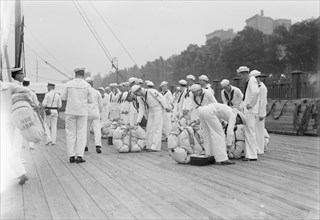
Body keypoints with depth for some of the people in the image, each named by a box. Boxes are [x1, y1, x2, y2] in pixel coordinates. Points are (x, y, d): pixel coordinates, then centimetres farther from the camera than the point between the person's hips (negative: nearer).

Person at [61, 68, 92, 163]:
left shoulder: (69, 84, -1)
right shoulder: (87, 85, -4)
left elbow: (63, 97, 6)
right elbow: (90, 101, 1)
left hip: (71, 111, 1)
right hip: (82, 112, -1)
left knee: (70, 133, 7)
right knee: (81, 133, 4)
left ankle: (71, 156, 6)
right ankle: (79, 156, 0)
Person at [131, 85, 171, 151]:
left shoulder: (151, 91, -22)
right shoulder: (140, 98, -1)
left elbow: (161, 98, -16)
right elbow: (141, 109, 1)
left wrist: (166, 107, -16)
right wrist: (138, 120, -5)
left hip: (158, 110, -7)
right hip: (151, 111, 7)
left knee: (157, 129, -8)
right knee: (149, 128, 5)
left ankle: (155, 147, -6)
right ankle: (149, 146, 12)